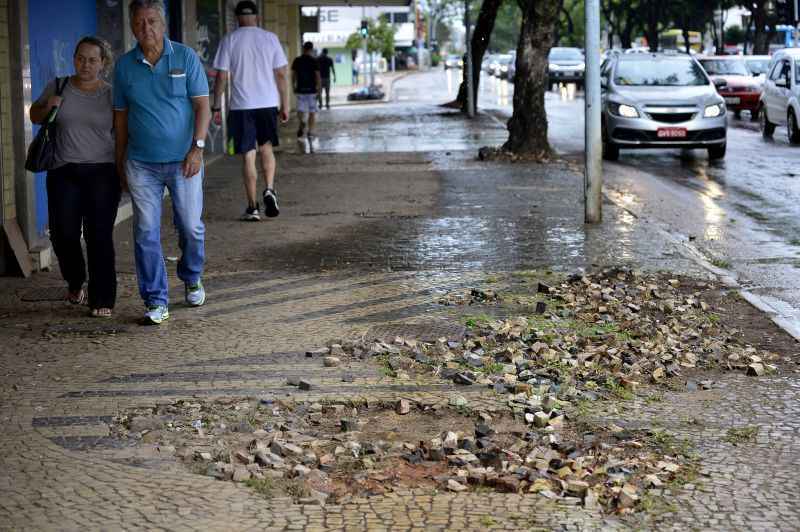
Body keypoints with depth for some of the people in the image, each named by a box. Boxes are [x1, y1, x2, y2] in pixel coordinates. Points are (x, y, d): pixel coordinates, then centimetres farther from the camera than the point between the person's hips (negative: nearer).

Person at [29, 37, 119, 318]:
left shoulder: (111, 94, 3)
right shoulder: (58, 87, 7)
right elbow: (35, 116, 18)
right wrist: (47, 106, -2)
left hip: (102, 171, -2)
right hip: (64, 173, 2)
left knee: (100, 236, -7)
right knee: (63, 234, -2)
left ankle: (102, 300, 1)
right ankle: (75, 282, 27)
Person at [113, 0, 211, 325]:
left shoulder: (185, 57, -1)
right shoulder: (124, 66, 4)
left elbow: (202, 106, -2)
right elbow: (120, 116, 11)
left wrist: (197, 148, -13)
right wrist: (120, 162, 12)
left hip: (183, 161, -1)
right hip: (141, 164, 1)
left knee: (191, 227, 6)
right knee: (146, 233, -2)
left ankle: (192, 280, 34)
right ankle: (156, 302, 5)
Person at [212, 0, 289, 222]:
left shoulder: (229, 40, -1)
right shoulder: (270, 38, 3)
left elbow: (221, 76, -3)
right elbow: (282, 74, 2)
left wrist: (216, 107, 4)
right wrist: (285, 105, 8)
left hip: (241, 106, -1)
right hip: (268, 103, 1)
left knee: (248, 156, 3)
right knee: (266, 148, 18)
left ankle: (252, 206, 4)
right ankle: (269, 190, -2)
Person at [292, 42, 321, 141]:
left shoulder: (297, 61, 1)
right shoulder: (314, 61, -7)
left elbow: (293, 75, 4)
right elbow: (318, 76, -10)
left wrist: (294, 87, 15)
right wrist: (318, 88, -2)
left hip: (300, 89, 2)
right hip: (311, 89, -2)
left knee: (301, 110, 8)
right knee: (312, 112, 6)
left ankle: (302, 122, -23)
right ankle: (310, 133, 5)